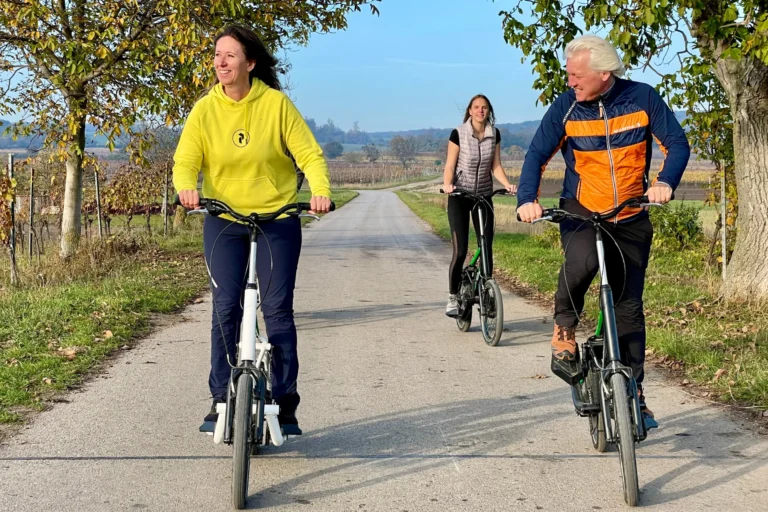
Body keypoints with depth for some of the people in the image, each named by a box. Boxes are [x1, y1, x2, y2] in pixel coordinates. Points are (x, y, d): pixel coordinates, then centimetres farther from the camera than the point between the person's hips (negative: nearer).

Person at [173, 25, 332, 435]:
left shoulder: (276, 104, -8)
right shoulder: (205, 110, -4)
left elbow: (309, 153, -10)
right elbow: (185, 162, -8)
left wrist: (320, 191, -28)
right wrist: (186, 188, -31)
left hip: (277, 220, -1)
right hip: (224, 221, 2)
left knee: (278, 309, -4)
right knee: (225, 308, -3)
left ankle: (285, 400, 7)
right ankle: (221, 398, 10)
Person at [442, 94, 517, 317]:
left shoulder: (494, 134, 2)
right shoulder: (458, 134, -9)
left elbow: (496, 166, 3)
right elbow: (450, 165, -9)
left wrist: (507, 184, -14)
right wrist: (447, 184, -28)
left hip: (484, 196, 3)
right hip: (459, 196, -3)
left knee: (487, 248, -1)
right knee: (460, 250, -9)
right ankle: (453, 298, 4)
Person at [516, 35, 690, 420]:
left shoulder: (642, 98, -8)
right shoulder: (566, 107, -8)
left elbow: (677, 143, -8)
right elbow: (537, 154, -7)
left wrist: (665, 182, -29)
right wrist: (527, 199, -25)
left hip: (631, 219, 1)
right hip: (580, 213, -1)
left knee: (630, 306, 3)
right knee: (582, 260, -35)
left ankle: (634, 391, 14)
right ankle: (564, 325, -8)